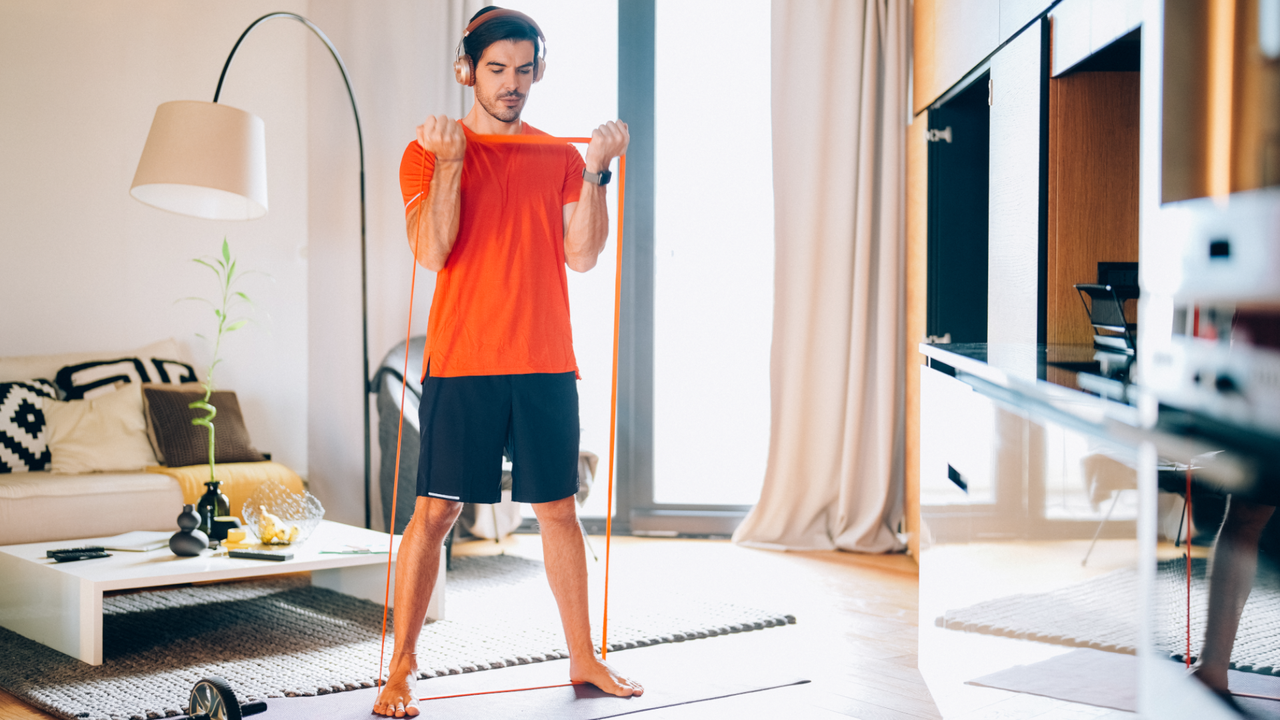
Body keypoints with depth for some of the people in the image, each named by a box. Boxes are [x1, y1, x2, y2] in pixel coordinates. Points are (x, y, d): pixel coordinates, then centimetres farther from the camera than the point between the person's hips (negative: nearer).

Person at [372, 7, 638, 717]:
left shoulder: (560, 158, 12)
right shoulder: (429, 152, 3)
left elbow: (582, 254, 2)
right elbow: (432, 251, -10)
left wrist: (595, 172, -7)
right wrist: (449, 160, -15)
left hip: (546, 364, 3)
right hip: (461, 364, -3)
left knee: (558, 508, 10)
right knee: (435, 510, -2)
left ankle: (583, 657, 21)